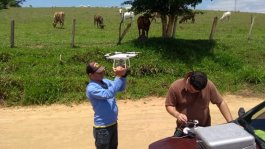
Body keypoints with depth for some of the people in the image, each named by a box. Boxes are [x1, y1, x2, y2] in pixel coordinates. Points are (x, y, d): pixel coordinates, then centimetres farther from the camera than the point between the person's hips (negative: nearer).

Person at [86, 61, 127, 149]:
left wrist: (123, 75, -12)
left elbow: (121, 88, 6)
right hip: (102, 127, -8)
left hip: (113, 123, 8)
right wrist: (118, 76, -32)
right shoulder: (91, 88, -22)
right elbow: (108, 94, -34)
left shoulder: (105, 81, 3)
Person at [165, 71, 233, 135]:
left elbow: (221, 103, -4)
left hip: (204, 128, 0)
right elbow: (169, 105, -4)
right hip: (183, 129, 0)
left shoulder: (209, 85, -13)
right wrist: (177, 114, -23)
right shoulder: (175, 87, -14)